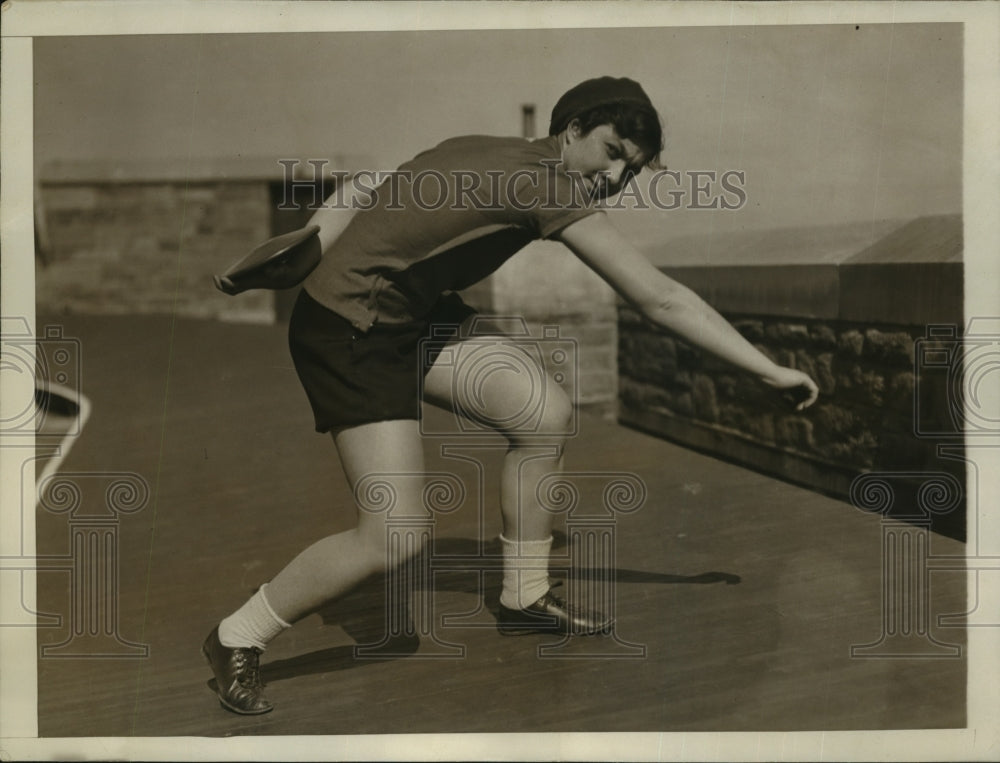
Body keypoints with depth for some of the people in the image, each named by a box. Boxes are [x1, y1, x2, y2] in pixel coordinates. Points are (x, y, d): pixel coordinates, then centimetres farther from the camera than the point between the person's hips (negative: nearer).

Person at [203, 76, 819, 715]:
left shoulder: (487, 154, 7)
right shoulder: (550, 186, -20)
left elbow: (356, 194, 9)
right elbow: (660, 299, -18)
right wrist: (770, 371, -12)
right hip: (350, 335, -10)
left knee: (546, 413, 2)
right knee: (394, 539, -12)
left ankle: (525, 597, 18)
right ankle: (237, 641, 8)